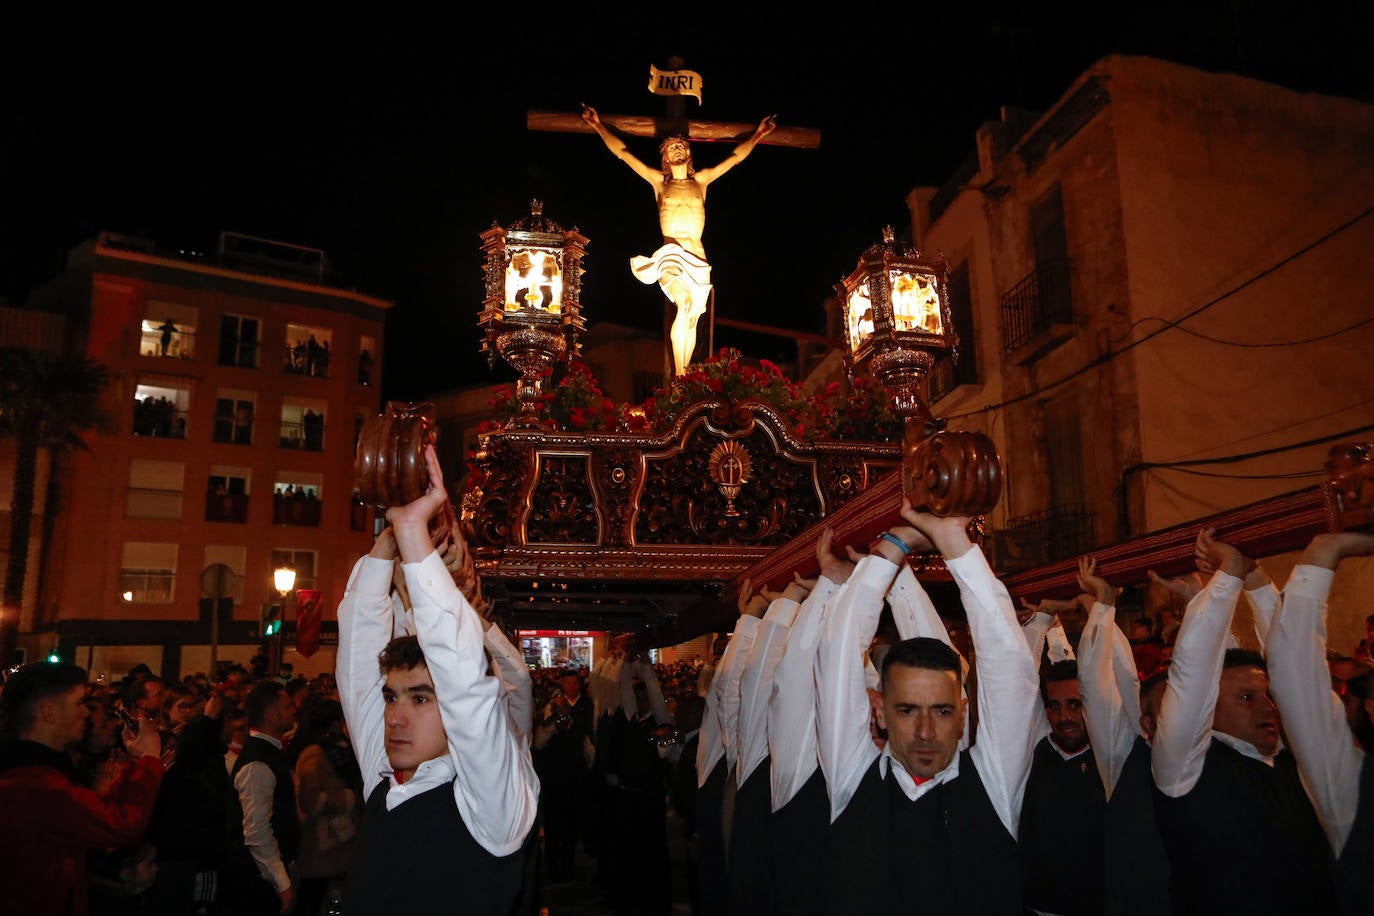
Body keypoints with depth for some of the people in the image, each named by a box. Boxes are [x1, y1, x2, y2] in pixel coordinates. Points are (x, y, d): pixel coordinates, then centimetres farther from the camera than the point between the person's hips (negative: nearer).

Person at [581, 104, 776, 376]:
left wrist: (758, 134, 28)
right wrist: (598, 126, 13)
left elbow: (735, 157, 25)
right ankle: (679, 377, -26)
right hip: (670, 253, -3)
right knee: (685, 304, -27)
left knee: (692, 320, 3)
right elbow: (623, 153, 14)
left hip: (697, 257, 3)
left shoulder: (701, 179, 16)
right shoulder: (658, 180, 13)